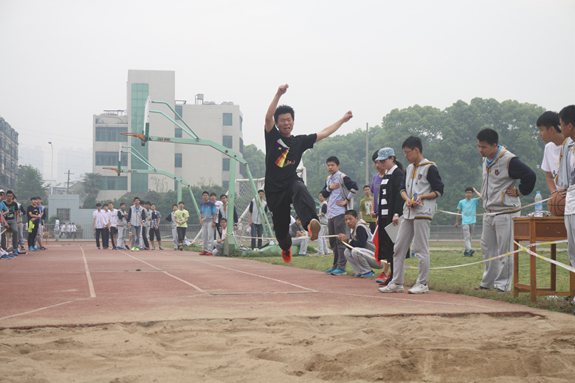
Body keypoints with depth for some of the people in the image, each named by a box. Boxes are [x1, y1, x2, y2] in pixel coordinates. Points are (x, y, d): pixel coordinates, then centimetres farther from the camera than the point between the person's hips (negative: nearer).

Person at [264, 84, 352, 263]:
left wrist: (343, 120, 24)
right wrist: (278, 94, -26)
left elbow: (324, 133, 21)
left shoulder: (300, 141, 12)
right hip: (274, 189, 0)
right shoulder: (272, 137, 3)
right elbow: (268, 117, -14)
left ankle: (311, 223, -64)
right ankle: (286, 247, 43)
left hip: (292, 181, 0)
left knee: (300, 190, -38)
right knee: (280, 227, 6)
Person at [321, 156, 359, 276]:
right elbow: (323, 194, 17)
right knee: (332, 241, 12)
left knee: (340, 240, -10)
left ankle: (342, 267, -11)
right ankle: (335, 266, 19)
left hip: (340, 213, -9)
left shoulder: (342, 177, -7)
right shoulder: (328, 179, 17)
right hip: (330, 214, 9)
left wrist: (346, 201, -14)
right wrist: (329, 188, -2)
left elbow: (354, 187, -18)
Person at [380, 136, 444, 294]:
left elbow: (439, 191, -7)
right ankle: (396, 283, 9)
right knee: (399, 247, 5)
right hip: (408, 213, 8)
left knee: (421, 248, -6)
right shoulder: (409, 168, 17)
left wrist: (422, 197, -19)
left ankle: (422, 284, 2)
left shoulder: (429, 167, -6)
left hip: (423, 212, -8)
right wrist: (407, 199, -2)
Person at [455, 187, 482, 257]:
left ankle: (465, 251, 13)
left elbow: (480, 196, -10)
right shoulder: (461, 202, 9)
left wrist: (475, 190, 4)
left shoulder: (474, 201, 8)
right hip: (465, 222, -2)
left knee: (469, 238, 6)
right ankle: (469, 250, -33)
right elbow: (458, 212, 14)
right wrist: (457, 222, 14)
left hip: (472, 222, 2)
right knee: (467, 237, -16)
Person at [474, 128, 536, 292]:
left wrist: (519, 191, -10)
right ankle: (487, 283, 19)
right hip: (489, 213, 8)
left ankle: (503, 284, 2)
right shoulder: (486, 160, 12)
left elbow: (530, 176, -19)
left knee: (504, 250, -4)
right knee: (487, 248, 11)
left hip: (506, 213, -8)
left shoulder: (509, 160, -15)